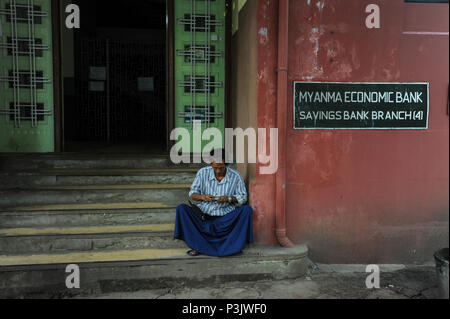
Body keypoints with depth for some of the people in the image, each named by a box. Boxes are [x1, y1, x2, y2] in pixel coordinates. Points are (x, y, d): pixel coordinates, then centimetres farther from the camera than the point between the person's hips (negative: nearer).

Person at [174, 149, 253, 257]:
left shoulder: (235, 176, -1)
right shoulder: (203, 172, 1)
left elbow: (243, 197, 2)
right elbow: (192, 193, 4)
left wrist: (229, 199, -19)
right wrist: (202, 197, -19)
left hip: (226, 216, -1)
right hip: (204, 213, 1)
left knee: (247, 210, -25)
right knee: (181, 208, -21)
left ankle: (233, 245, -17)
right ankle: (197, 245, -21)